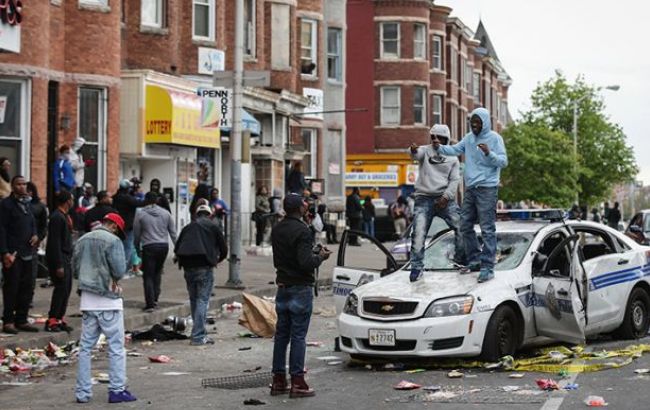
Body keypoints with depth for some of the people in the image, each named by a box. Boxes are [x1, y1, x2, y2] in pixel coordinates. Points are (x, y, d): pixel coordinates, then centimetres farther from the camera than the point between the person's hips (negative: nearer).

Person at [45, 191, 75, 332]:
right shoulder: (57, 217, -16)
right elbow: (55, 242, -20)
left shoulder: (64, 216, 14)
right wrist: (59, 265, -22)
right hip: (58, 258, -10)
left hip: (66, 258, 10)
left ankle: (60, 319, 16)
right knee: (61, 289, -9)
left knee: (66, 289, 10)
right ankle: (51, 321, -5)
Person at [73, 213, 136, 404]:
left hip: (87, 299, 6)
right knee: (116, 347, 2)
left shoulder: (82, 240, 9)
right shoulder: (112, 240, -11)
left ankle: (83, 392, 11)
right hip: (108, 299, -6)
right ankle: (117, 390, 3)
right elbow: (119, 270, -15)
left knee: (85, 347, 10)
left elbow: (75, 269, 13)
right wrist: (114, 279, 5)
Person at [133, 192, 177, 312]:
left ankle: (150, 303, -6)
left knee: (148, 276, 0)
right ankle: (155, 299, 18)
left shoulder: (140, 213, -1)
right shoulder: (165, 213, 8)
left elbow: (136, 234, 4)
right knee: (157, 272, 19)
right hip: (164, 246, 4)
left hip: (149, 247, -3)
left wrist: (137, 248, 16)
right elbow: (173, 232, 9)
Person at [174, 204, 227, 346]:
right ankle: (198, 336, -9)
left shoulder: (188, 227, 17)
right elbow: (224, 250, 4)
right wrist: (216, 260, 22)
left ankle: (199, 333, 20)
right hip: (204, 267, -4)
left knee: (194, 300, 15)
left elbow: (176, 249, 12)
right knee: (203, 300, -3)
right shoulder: (213, 226, 6)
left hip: (188, 267, 4)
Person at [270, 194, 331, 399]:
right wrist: (320, 257, -5)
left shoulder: (277, 229, 10)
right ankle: (297, 383, -3)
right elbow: (306, 263, -24)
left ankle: (278, 381, 15)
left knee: (281, 335, 11)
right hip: (300, 288, -8)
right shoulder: (302, 231, -17)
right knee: (298, 336, -4)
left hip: (283, 287, 8)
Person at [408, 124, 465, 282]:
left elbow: (454, 180, 4)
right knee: (418, 233, -10)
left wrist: (446, 197, -11)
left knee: (460, 226, -6)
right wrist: (413, 150, -42)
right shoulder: (425, 151, 8)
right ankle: (416, 267, -4)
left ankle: (461, 259, 12)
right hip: (424, 199, -1)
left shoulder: (453, 159, 12)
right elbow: (416, 155, -16)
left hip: (444, 199, 1)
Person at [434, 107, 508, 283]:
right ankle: (474, 261, 22)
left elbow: (503, 162, -10)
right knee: (465, 226, 11)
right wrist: (440, 148, -11)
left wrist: (489, 153, -26)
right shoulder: (469, 138, 13)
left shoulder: (495, 138, -5)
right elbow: (455, 150, 6)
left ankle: (488, 267, -6)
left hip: (487, 189, -7)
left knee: (487, 229, -7)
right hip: (470, 188, 7)